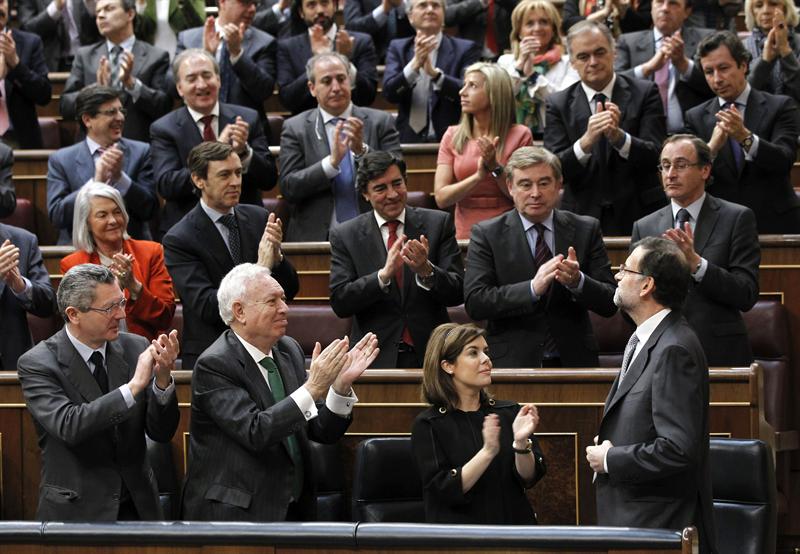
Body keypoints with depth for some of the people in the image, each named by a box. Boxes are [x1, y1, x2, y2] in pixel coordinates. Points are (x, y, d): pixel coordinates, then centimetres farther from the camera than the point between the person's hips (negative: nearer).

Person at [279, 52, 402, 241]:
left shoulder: (380, 122, 9)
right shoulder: (295, 128, 8)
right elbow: (288, 188, -2)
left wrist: (362, 150, -13)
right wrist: (332, 161, -15)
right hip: (316, 238, -1)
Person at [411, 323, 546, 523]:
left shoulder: (510, 412, 9)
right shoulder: (428, 425, 0)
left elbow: (529, 478, 2)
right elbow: (444, 490, -9)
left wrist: (521, 443, -16)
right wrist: (488, 452, -20)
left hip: (513, 523, 3)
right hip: (460, 535, -3)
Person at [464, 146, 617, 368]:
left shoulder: (586, 230, 9)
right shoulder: (487, 234, 4)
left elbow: (610, 304, 5)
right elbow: (475, 302, -6)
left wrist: (577, 281, -15)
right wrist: (533, 288, -18)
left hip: (573, 362, 1)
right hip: (512, 364, -1)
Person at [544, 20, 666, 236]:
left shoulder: (644, 93, 2)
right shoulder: (558, 104, 4)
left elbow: (655, 156, -7)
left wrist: (618, 136, -26)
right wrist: (586, 141, -26)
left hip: (638, 217, 0)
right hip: (583, 217, 0)